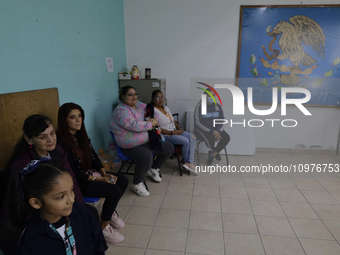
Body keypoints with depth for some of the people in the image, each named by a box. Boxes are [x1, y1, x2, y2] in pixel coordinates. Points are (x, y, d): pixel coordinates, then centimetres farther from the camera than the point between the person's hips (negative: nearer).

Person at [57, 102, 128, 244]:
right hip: (77, 182, -8)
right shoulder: (61, 141, -23)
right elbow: (73, 173, -21)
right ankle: (104, 227, 0)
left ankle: (109, 211, 21)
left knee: (123, 180, 0)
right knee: (114, 190, -21)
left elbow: (93, 155, 7)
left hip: (90, 173, 8)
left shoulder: (81, 134, 2)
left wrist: (104, 173, -6)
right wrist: (99, 179, -19)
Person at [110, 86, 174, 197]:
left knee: (169, 148, 5)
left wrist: (154, 119, -9)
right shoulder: (121, 111, -16)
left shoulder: (139, 105, 11)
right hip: (131, 146, -9)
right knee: (146, 157, -36)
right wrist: (151, 124, -17)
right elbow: (134, 125, -28)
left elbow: (154, 113, 14)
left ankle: (154, 168, 27)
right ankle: (137, 183, -8)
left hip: (148, 140, 9)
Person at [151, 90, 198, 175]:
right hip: (165, 135, -9)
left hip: (174, 131, 10)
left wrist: (179, 128, 1)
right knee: (185, 141, -22)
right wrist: (172, 132, -21)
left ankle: (189, 163, -12)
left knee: (192, 137, -5)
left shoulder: (165, 108, 12)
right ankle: (185, 161, 4)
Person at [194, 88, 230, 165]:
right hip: (202, 129, -5)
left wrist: (218, 131, -16)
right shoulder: (199, 106, -11)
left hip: (215, 129, 5)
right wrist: (212, 131, -22)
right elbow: (198, 123, -17)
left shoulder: (217, 106, 5)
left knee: (226, 138, -19)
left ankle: (212, 154, 2)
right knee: (210, 139, -33)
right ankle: (216, 152, 7)